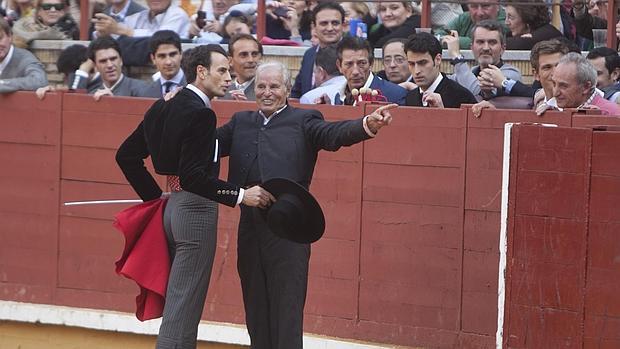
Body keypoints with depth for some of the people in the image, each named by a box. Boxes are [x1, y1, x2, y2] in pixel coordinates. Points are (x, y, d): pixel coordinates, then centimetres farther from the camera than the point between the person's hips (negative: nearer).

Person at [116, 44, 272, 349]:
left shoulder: (165, 108, 11)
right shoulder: (200, 113, -16)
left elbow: (126, 155, 16)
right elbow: (193, 175, -24)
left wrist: (155, 197, 20)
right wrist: (241, 196, -23)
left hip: (174, 207, 9)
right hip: (196, 209, -9)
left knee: (178, 303, 14)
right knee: (184, 305, -6)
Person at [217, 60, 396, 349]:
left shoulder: (303, 121, 3)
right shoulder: (241, 122, 17)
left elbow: (333, 134, -13)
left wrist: (367, 125, -32)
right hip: (250, 225, 5)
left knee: (287, 303, -4)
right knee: (255, 302, 10)